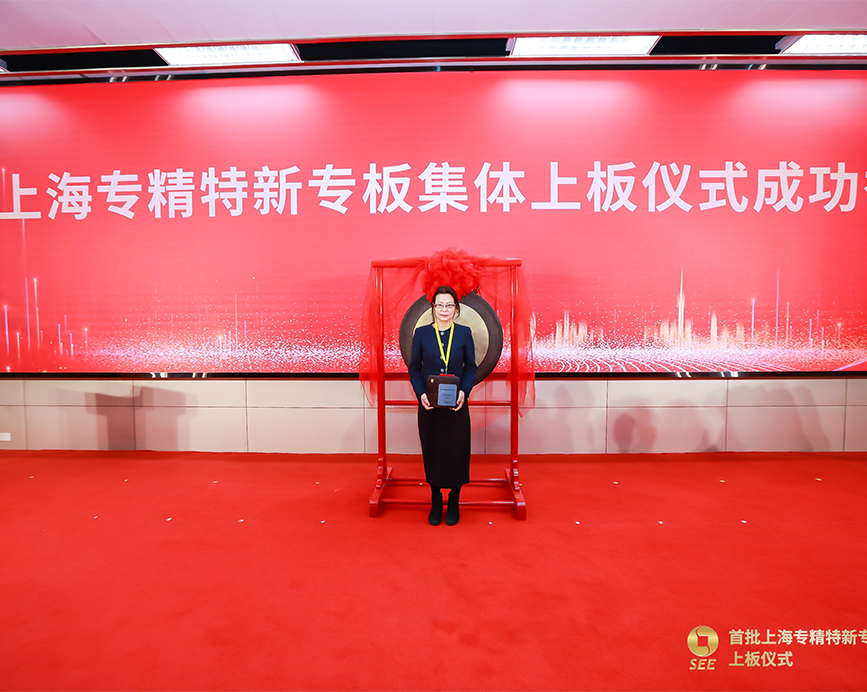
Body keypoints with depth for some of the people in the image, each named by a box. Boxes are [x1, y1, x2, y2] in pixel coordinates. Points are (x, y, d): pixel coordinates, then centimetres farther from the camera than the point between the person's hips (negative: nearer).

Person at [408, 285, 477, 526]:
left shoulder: (464, 333, 2)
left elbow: (471, 368, 3)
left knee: (456, 451, 6)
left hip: (456, 405, 0)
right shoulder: (421, 334, 2)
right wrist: (421, 393, -12)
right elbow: (414, 368, 3)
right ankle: (435, 502, 26)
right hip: (429, 404, 0)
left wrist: (464, 391, -13)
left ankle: (454, 503, 25)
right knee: (432, 452, 8)